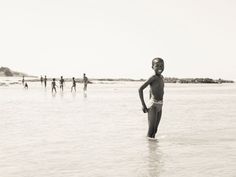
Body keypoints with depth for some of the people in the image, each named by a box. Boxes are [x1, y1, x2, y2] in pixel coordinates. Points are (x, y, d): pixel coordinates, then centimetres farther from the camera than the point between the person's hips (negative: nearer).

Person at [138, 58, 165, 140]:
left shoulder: (161, 77, 11)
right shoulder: (153, 78, -12)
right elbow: (140, 89, -17)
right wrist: (143, 105, -17)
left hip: (160, 105, 8)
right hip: (153, 105, -8)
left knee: (155, 129, 12)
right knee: (151, 129, -5)